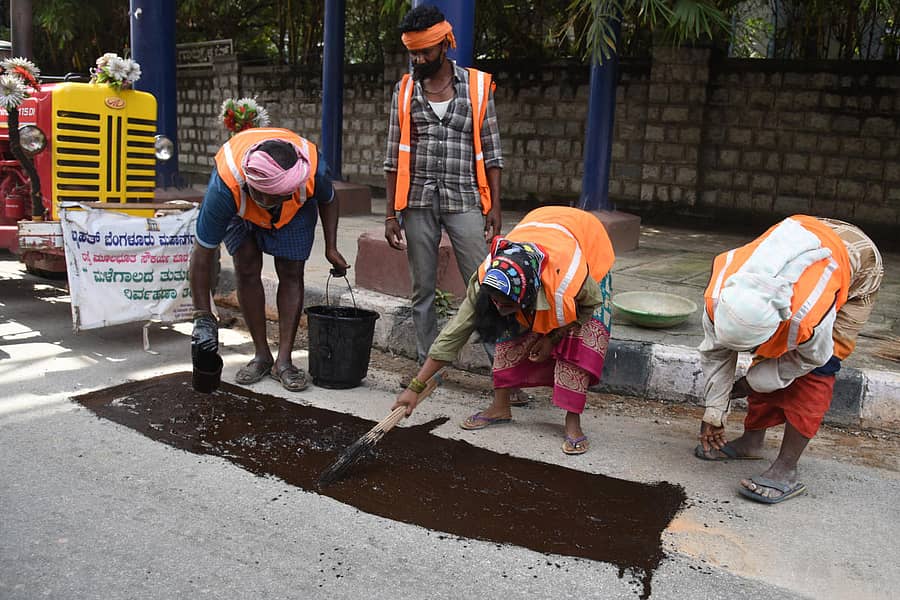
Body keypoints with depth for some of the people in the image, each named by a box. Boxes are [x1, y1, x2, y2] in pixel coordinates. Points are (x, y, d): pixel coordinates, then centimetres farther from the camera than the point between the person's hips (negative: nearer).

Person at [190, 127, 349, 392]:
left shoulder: (313, 170, -41)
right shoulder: (225, 188, -44)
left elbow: (328, 201, -11)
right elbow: (202, 255, -34)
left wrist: (331, 248, -16)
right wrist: (203, 317, -33)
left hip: (296, 208, 1)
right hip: (238, 208, -1)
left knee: (291, 274, -7)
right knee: (247, 271, -10)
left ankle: (283, 361, -2)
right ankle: (261, 356, 4)